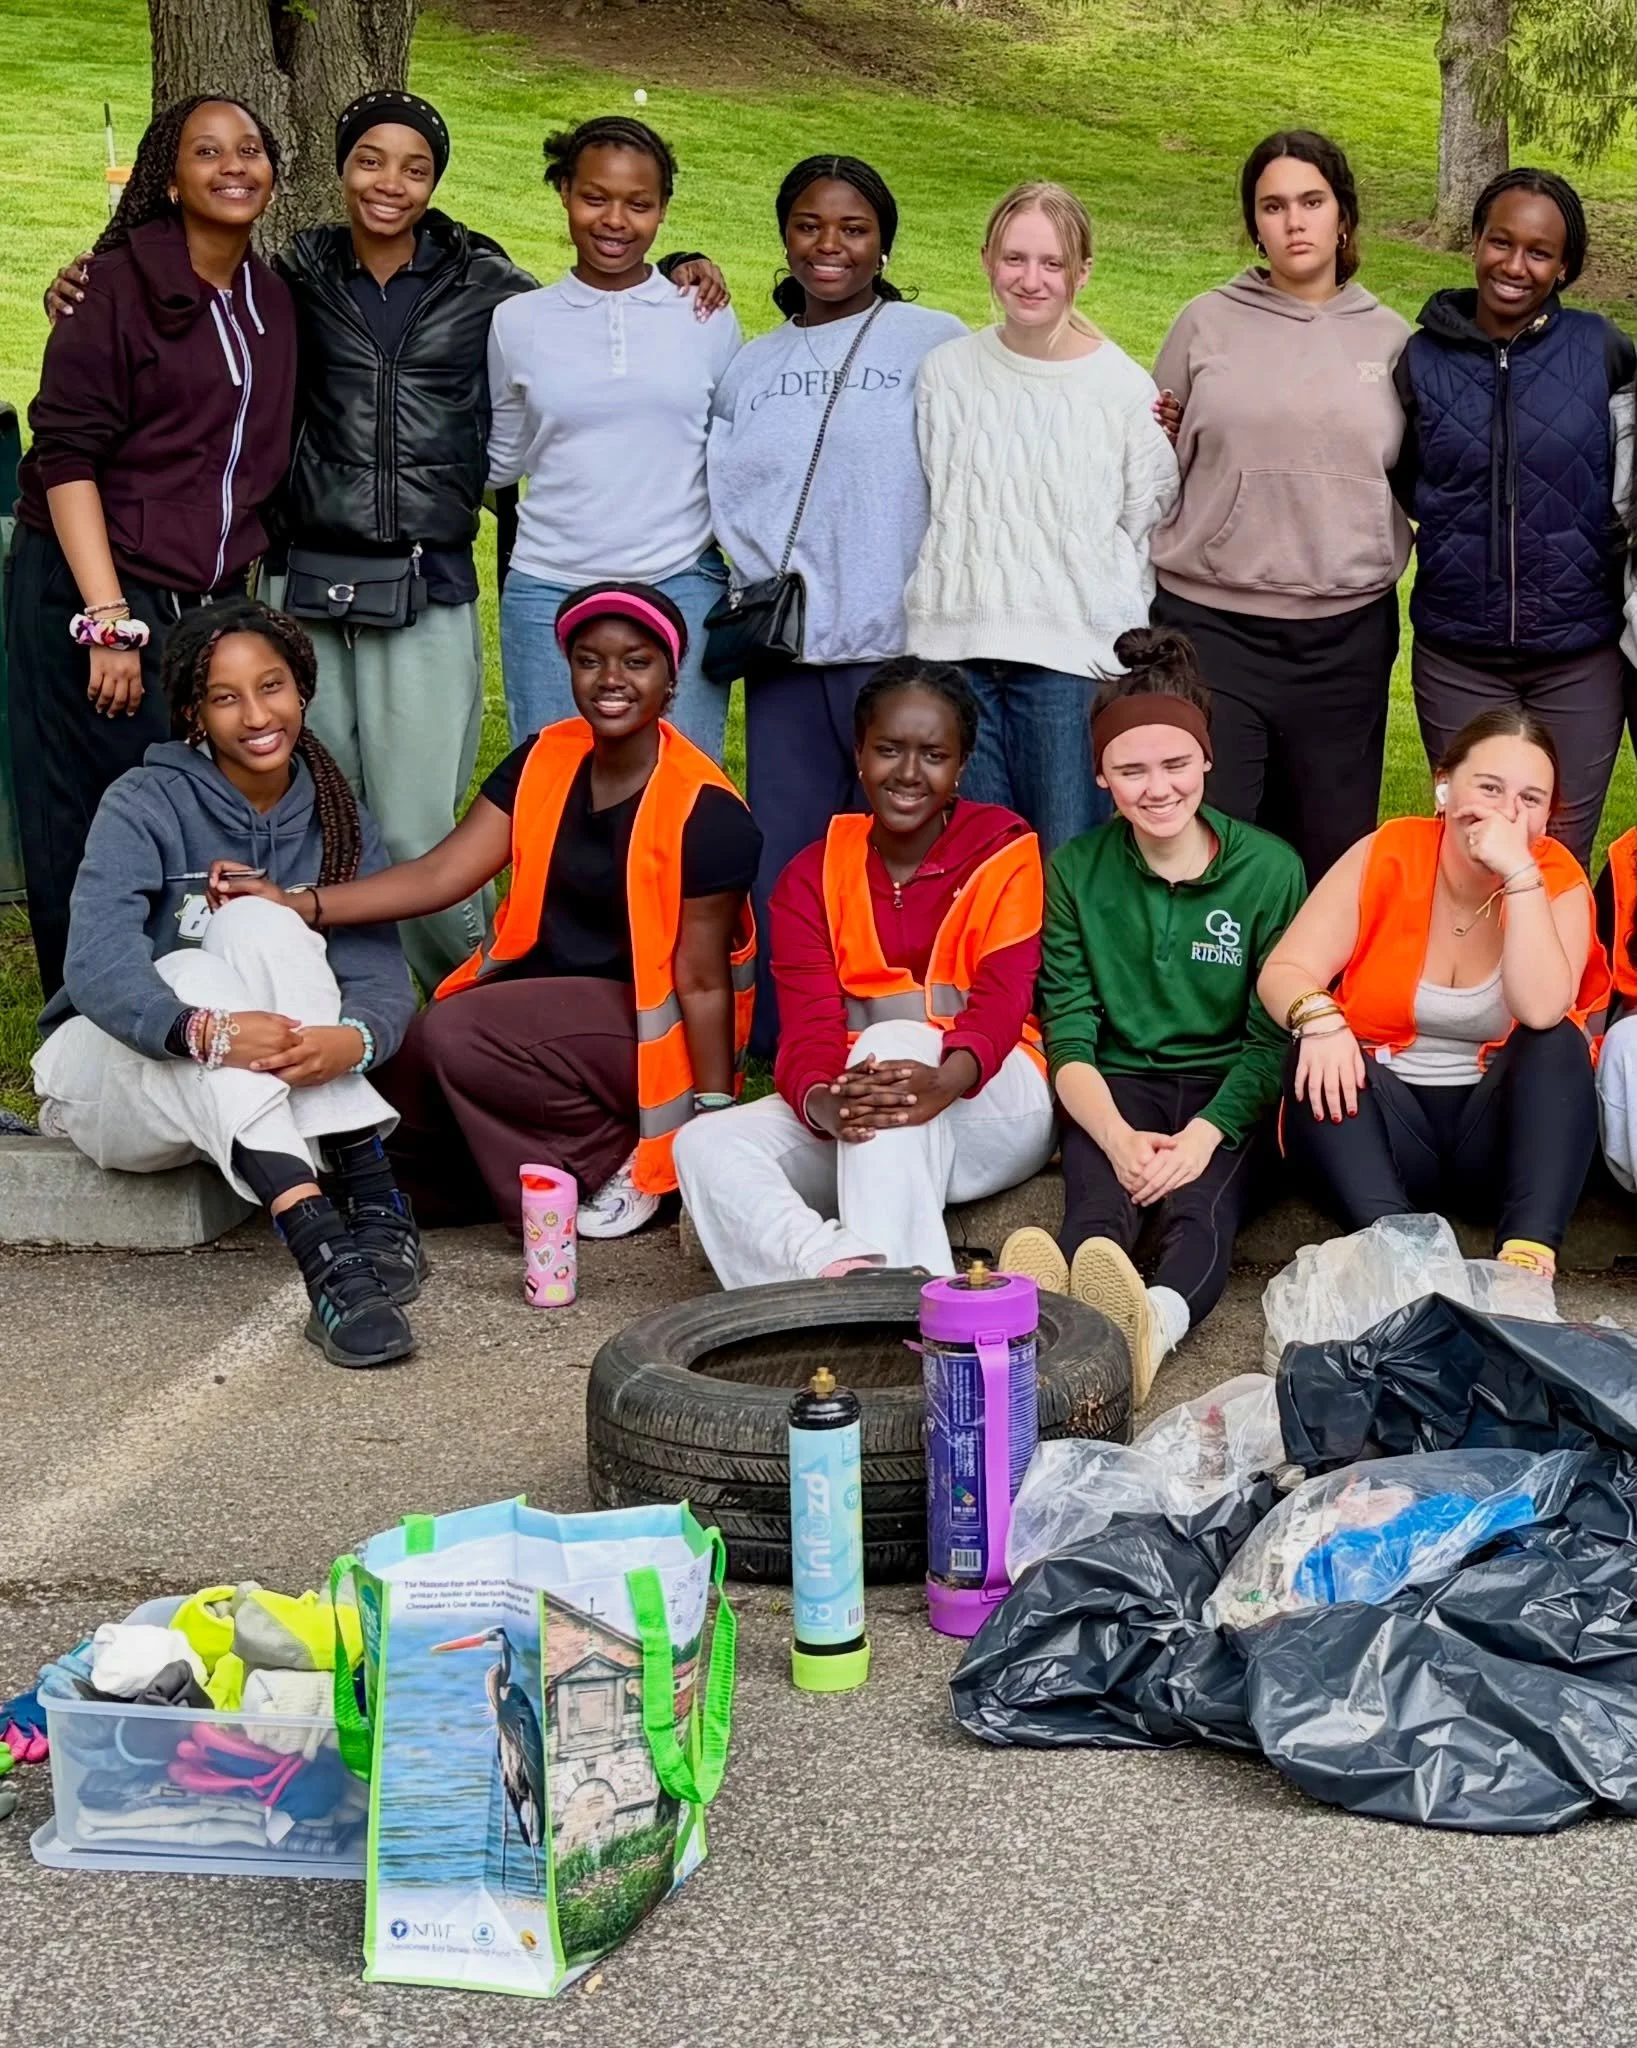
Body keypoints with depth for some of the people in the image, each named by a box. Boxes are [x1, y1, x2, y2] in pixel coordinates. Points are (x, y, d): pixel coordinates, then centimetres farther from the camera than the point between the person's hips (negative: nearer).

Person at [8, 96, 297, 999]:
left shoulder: (272, 300, 12)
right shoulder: (123, 283, -7)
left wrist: (239, 576, 11)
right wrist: (110, 620, -19)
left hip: (212, 602, 6)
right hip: (91, 593, -5)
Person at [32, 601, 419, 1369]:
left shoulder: (337, 819, -3)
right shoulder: (146, 804, -15)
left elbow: (382, 976, -14)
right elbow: (97, 965, -30)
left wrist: (354, 1037, -39)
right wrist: (206, 1031, -49)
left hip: (266, 1096, 3)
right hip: (113, 1070, -3)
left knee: (263, 924, -26)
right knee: (198, 971, -35)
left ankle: (372, 1199, -34)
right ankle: (318, 1246, -53)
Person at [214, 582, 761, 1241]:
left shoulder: (705, 812, -16)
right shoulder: (545, 760, 1)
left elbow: (703, 979, -14)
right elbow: (441, 873, -6)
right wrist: (300, 906, -19)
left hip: (645, 1026, -6)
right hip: (541, 991, 6)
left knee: (455, 1034, -26)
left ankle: (616, 1164, -9)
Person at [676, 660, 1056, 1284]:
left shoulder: (1006, 852, -4)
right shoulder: (811, 877, 5)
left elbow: (1001, 1002, -18)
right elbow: (809, 1023, -9)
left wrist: (943, 1081, -43)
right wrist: (822, 1103, -35)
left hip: (990, 1103, -3)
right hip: (848, 1123, 4)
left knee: (894, 1042, -35)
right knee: (706, 1145, -23)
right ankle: (840, 1267, -49)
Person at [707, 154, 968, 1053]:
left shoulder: (935, 343, 2)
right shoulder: (748, 368, 17)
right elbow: (729, 503, 18)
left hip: (902, 649, -4)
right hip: (785, 655, 4)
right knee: (781, 874, 7)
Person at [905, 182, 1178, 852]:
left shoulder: (1126, 387, 0)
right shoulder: (945, 371, 7)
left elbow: (1143, 532, 4)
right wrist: (961, 591, 10)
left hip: (1075, 655, -2)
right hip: (953, 647, 2)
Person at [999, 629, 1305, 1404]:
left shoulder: (1270, 869, -2)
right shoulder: (1076, 871, 4)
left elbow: (1272, 1036, -4)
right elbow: (1069, 1035, -1)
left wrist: (1202, 1135, -22)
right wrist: (1119, 1138, -21)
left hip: (1229, 1092, -1)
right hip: (1118, 1087, 1)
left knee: (1199, 1208, -35)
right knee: (1097, 1205, -34)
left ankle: (1155, 1325, -66)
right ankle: (1051, 1308, -66)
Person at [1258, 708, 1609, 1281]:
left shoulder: (1558, 879, -5)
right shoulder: (1388, 855, -5)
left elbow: (1542, 1012, -23)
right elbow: (1282, 972, -9)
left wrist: (1519, 874, -26)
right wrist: (1320, 1019, -32)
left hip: (1499, 1128, 0)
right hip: (1381, 1121, 0)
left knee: (1559, 1041, -26)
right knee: (1317, 1060, -27)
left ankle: (1527, 1257, -42)